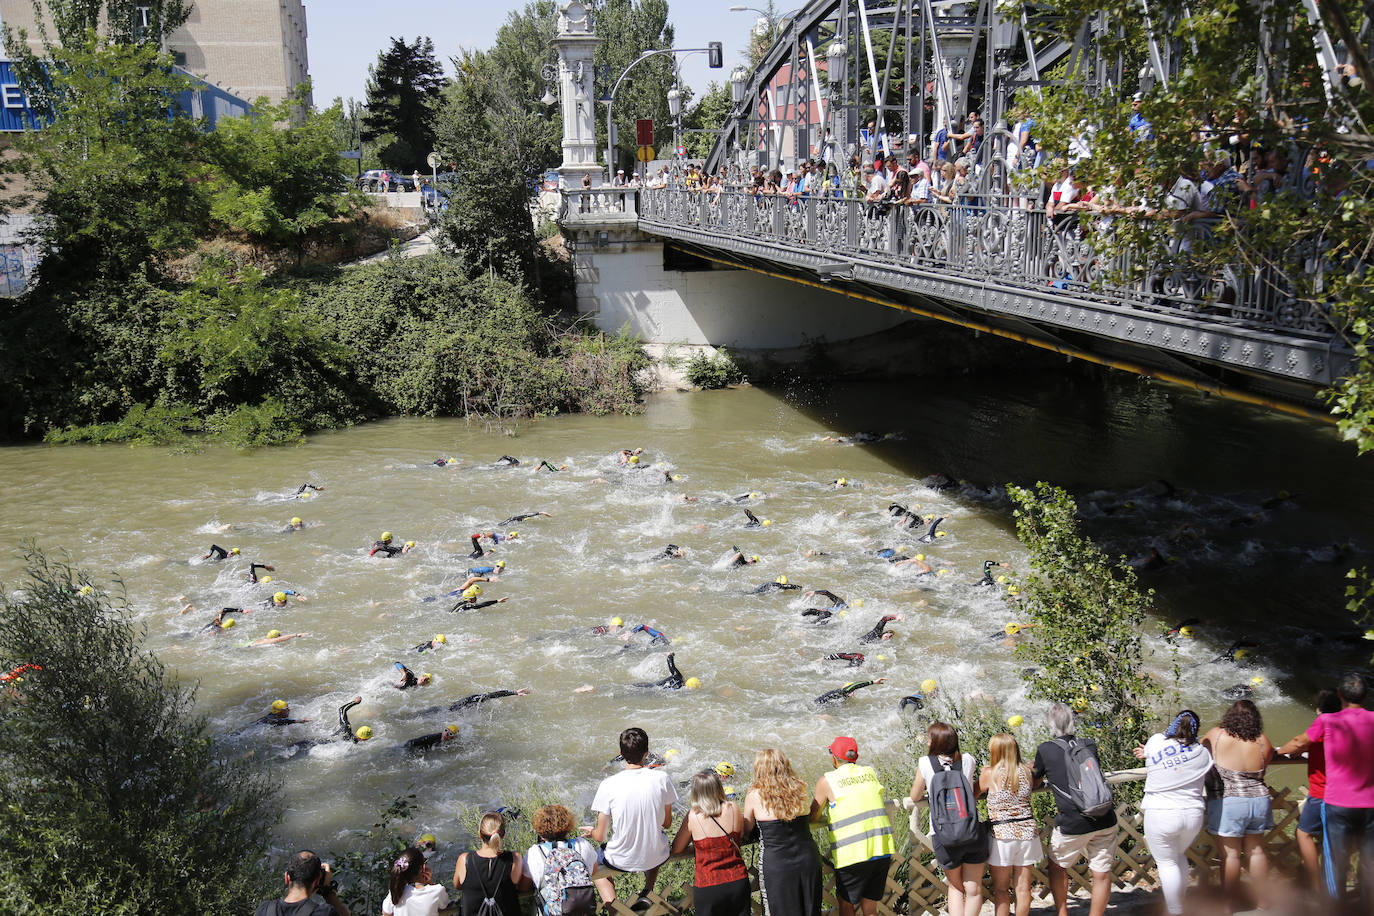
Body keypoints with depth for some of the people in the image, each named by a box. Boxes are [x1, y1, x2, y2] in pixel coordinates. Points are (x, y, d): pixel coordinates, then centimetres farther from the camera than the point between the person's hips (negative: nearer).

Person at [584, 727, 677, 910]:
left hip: (622, 861, -2)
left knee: (593, 860, 31)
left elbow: (600, 837, -9)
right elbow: (667, 824, 0)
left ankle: (612, 904, 9)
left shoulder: (608, 785, -17)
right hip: (656, 858, 2)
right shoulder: (661, 778, -13)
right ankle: (647, 893, 25)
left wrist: (591, 832, 14)